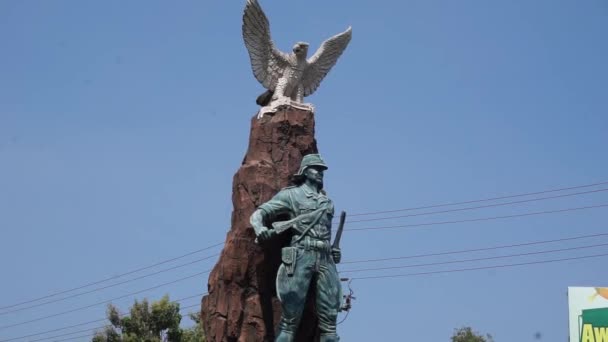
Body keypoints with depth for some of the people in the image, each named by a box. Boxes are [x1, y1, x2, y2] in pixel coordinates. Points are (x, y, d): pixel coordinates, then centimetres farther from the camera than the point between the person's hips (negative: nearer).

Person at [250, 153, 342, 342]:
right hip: (301, 256, -5)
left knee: (329, 319, 0)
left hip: (326, 259, 5)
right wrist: (260, 229, -20)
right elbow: (258, 213, 2)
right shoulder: (292, 194, 9)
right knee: (290, 319, -8)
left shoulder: (327, 201, 23)